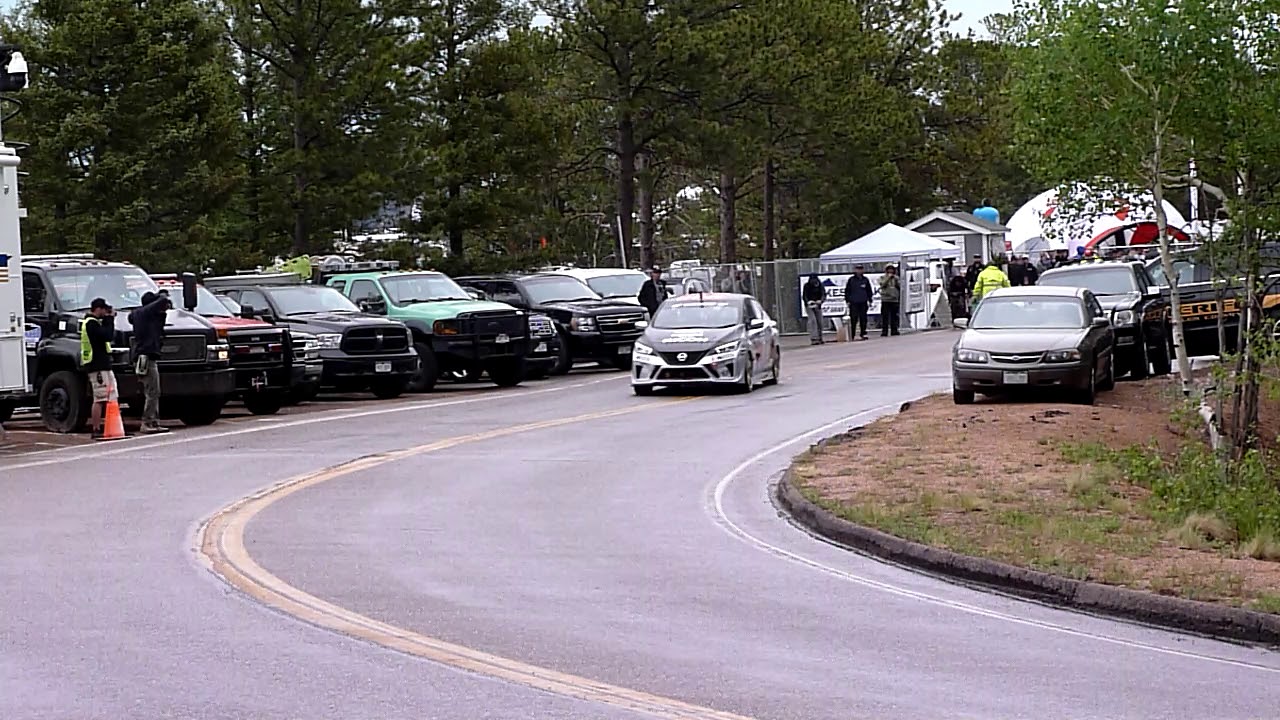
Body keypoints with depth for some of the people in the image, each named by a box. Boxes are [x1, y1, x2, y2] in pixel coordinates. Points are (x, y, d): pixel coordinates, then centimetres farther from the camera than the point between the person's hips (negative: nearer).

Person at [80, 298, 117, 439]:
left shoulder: (94, 322, 20)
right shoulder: (91, 323, -13)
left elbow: (108, 335, 18)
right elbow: (108, 336, -22)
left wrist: (108, 319, 7)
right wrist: (109, 319, -10)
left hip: (103, 365, 11)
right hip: (97, 367, -11)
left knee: (112, 397, 13)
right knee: (99, 399, -10)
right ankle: (96, 430, -10)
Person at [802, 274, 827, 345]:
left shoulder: (820, 286, 1)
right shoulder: (807, 286, -5)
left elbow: (823, 294, -8)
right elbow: (805, 296, -10)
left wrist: (821, 300, -29)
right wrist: (808, 302, -31)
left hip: (818, 306, 3)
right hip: (809, 306, -3)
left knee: (819, 322, 4)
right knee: (812, 320, -18)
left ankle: (819, 338, 19)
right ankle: (813, 338, -24)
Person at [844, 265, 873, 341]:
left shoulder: (865, 280, 10)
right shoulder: (851, 280, 3)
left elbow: (869, 291, 17)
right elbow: (847, 291, 5)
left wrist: (870, 300, 13)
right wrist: (847, 300, -1)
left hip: (863, 303, 3)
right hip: (853, 303, -3)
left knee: (863, 319, 3)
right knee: (853, 319, -6)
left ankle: (863, 334, 10)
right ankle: (852, 335, -4)